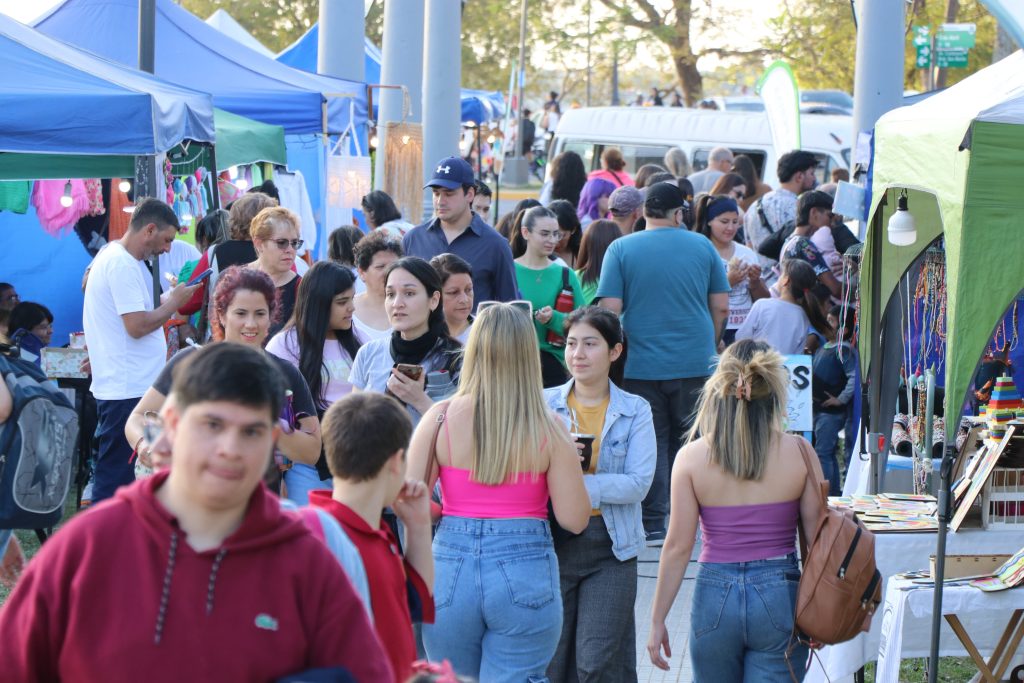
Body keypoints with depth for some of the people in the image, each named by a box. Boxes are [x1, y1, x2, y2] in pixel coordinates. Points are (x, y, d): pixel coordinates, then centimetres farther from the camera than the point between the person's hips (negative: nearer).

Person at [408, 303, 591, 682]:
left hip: (451, 568, 1)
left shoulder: (440, 418, -4)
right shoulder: (548, 428, -6)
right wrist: (570, 464, 12)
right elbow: (574, 519, -5)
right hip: (524, 575, -1)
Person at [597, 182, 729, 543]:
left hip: (641, 364, -1)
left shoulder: (621, 249, -2)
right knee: (690, 441, 12)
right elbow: (721, 307, 5)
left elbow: (610, 309, -8)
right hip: (695, 363, 1)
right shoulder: (702, 246, 3)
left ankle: (653, 524, 3)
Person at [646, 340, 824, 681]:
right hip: (779, 593, -1)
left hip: (714, 594, 1)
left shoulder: (692, 457, -6)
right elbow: (819, 538, -1)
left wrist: (657, 621, 2)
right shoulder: (798, 452, -5)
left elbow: (678, 547, -6)